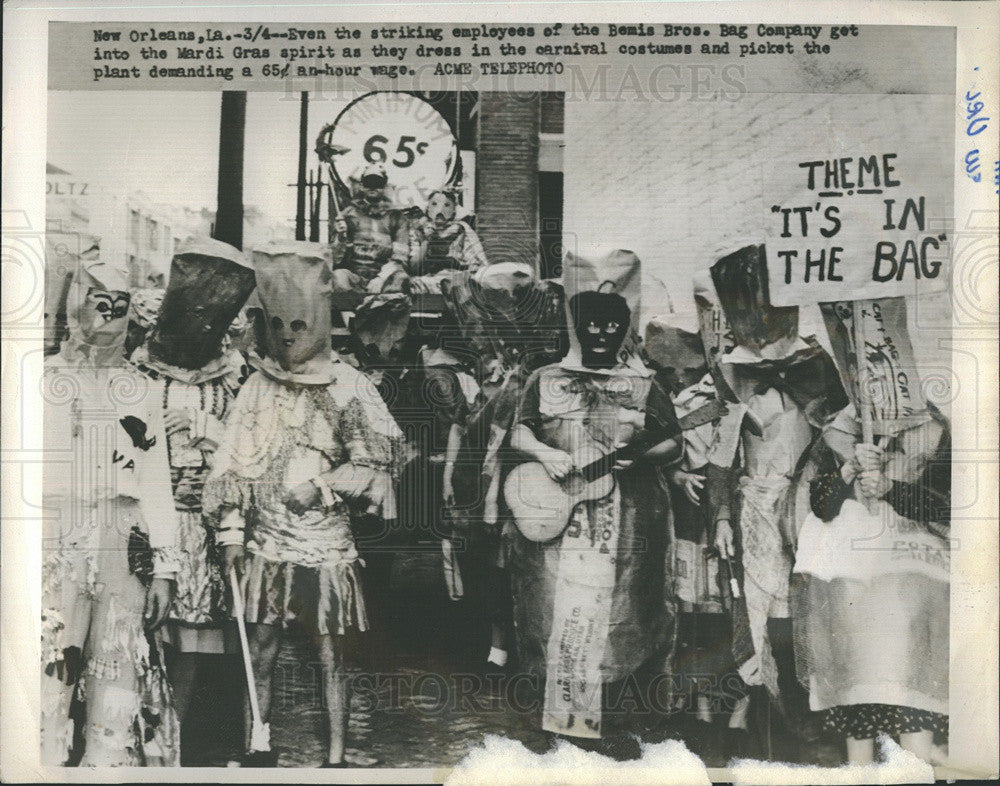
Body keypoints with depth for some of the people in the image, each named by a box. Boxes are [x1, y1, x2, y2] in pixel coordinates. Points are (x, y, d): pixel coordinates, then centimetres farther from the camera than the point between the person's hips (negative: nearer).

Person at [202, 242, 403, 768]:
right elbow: (232, 467, 6)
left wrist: (322, 484, -15)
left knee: (330, 656, 6)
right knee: (260, 651, 10)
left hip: (325, 543, -3)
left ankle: (335, 757, 17)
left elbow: (381, 453, -9)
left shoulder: (346, 386, -3)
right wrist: (231, 532, 0)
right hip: (266, 544, 3)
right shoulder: (257, 388, 6)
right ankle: (257, 748, 26)